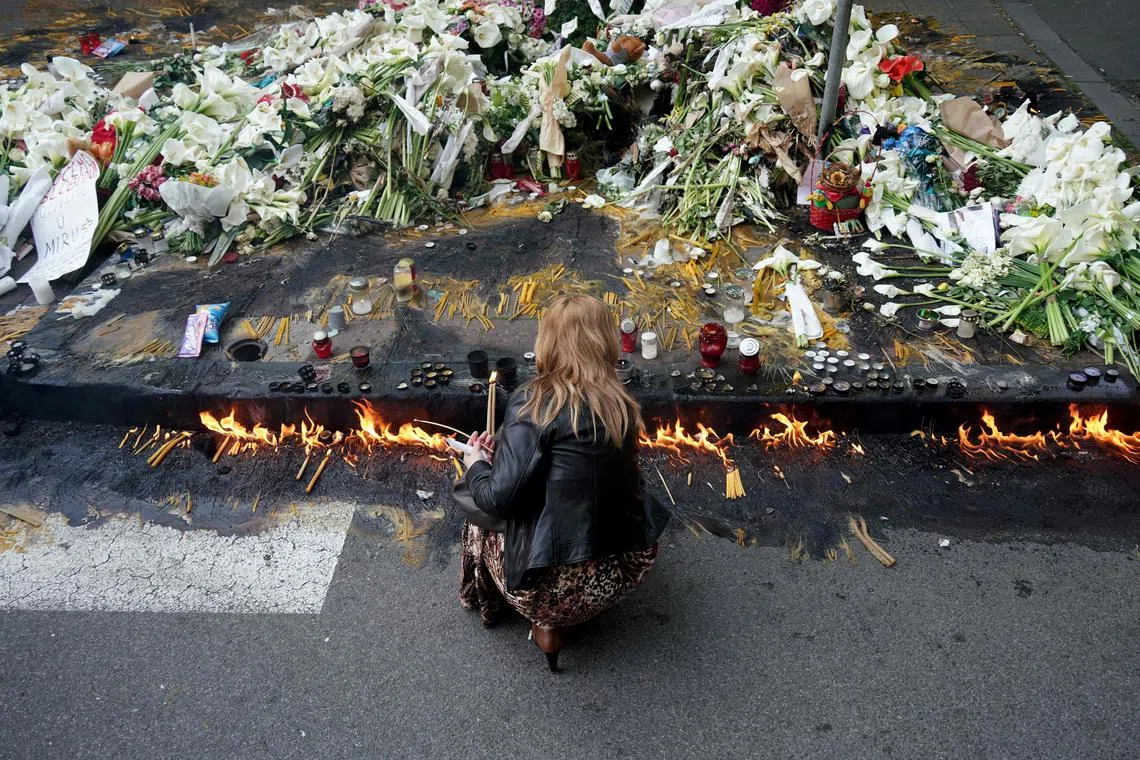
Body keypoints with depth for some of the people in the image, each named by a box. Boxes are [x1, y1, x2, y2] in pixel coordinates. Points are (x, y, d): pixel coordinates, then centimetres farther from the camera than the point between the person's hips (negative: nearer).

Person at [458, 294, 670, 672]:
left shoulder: (535, 403, -17)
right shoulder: (620, 403, 1)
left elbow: (497, 498, -19)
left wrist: (476, 465, 3)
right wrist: (504, 444, 18)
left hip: (556, 586, -5)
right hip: (624, 573, 5)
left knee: (480, 522, 22)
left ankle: (544, 623, 22)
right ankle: (554, 620, 22)